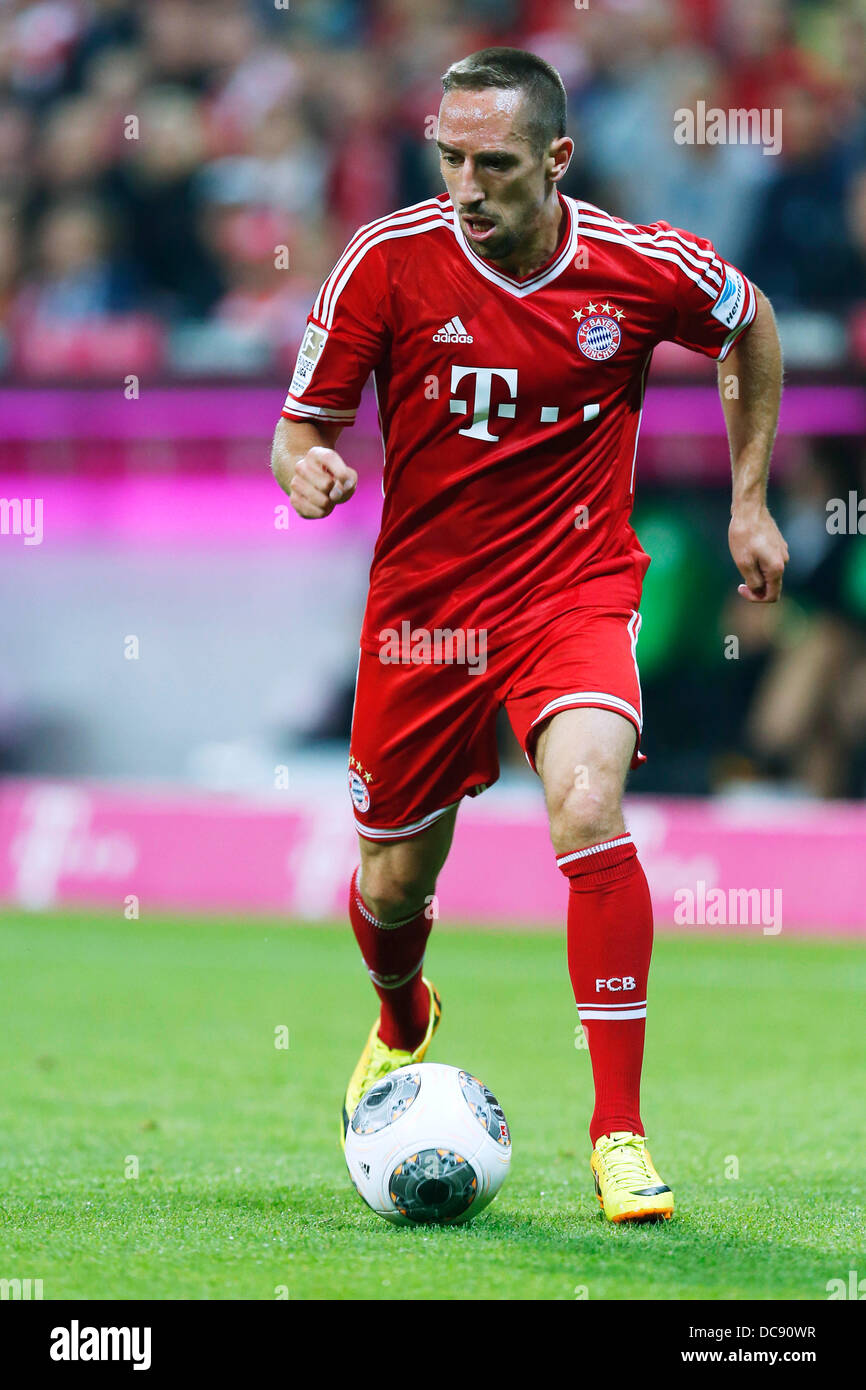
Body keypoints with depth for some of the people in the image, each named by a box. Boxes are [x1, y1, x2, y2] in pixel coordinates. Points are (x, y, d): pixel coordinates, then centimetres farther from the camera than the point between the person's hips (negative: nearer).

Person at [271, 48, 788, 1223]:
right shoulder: (390, 261, -14)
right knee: (393, 885, 12)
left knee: (588, 810, -28)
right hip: (420, 603, 2)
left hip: (575, 593, -2)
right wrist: (309, 467, -28)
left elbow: (750, 325, 11)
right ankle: (402, 1024, 51)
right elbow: (303, 422, -4)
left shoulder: (642, 267, -12)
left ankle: (620, 1134, -19)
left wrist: (750, 501, 11)